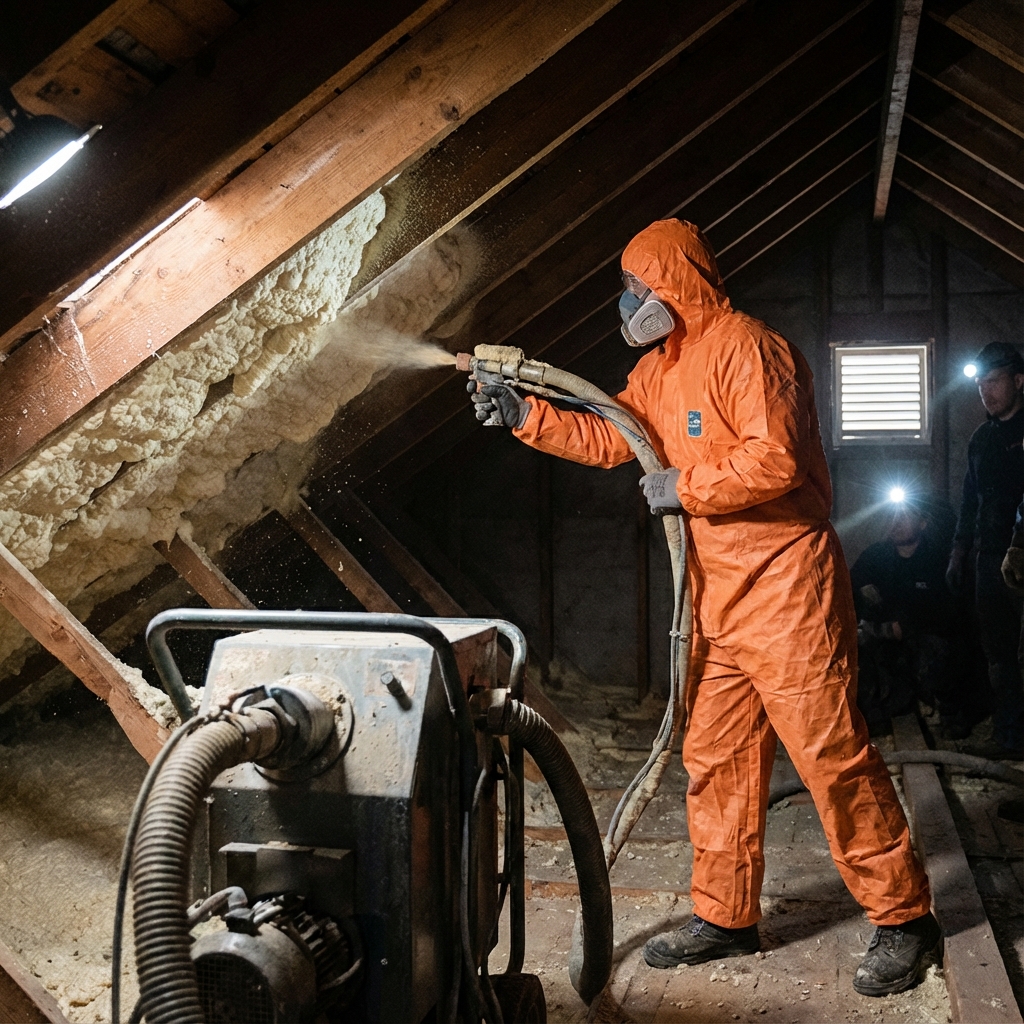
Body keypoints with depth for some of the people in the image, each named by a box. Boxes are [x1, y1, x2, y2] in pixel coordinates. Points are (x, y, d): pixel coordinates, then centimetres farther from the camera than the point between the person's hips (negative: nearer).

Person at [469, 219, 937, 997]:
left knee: (831, 751, -4)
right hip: (717, 590, 9)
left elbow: (775, 458, -24)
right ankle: (726, 916, 24)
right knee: (715, 757, 12)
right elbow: (607, 438, 19)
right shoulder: (660, 369, 16)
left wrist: (684, 488, -14)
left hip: (784, 582, -9)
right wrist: (523, 415, 11)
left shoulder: (747, 348, -14)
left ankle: (903, 919, 12)